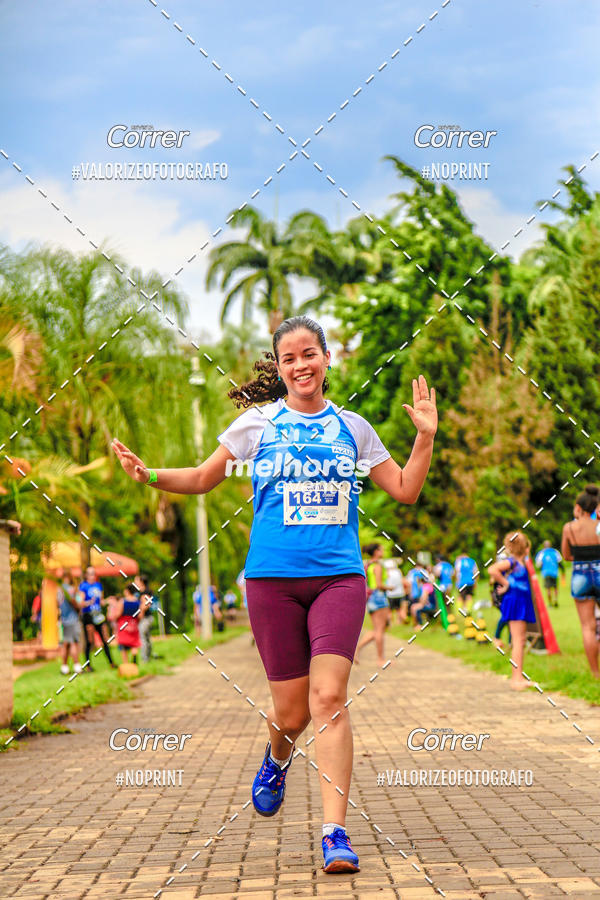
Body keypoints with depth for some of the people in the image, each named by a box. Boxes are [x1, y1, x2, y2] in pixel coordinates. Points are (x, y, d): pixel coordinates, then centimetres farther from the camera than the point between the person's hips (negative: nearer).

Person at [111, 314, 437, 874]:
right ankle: (277, 760, 40)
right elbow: (204, 478, 16)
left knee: (329, 696, -16)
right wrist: (149, 475, -1)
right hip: (272, 578, 0)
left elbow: (405, 491, 16)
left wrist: (425, 435, 4)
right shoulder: (257, 423, 7)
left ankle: (335, 832, -14)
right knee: (292, 711, 3)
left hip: (339, 576, 0)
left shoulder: (351, 427, 11)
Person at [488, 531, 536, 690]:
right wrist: (506, 584, -17)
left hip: (522, 603, 9)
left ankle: (519, 677, 15)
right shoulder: (511, 562, -12)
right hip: (514, 602, -9)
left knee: (521, 641, 11)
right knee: (518, 641, -10)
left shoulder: (520, 562, 15)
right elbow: (492, 570, -26)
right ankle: (516, 678, -11)